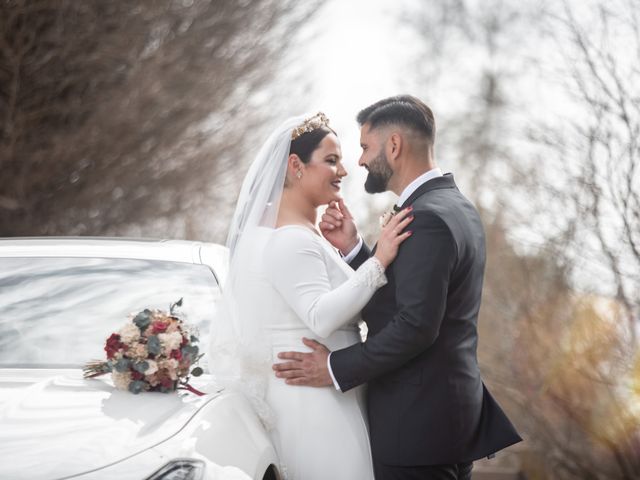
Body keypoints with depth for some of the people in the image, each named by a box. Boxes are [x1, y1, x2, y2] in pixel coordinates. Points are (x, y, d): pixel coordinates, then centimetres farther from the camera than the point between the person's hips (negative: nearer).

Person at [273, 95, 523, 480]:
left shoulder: (428, 219, -18)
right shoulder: (456, 207, 13)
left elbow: (415, 325, -24)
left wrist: (336, 368, -17)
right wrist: (353, 248, 1)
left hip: (419, 418, -10)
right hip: (453, 403, 10)